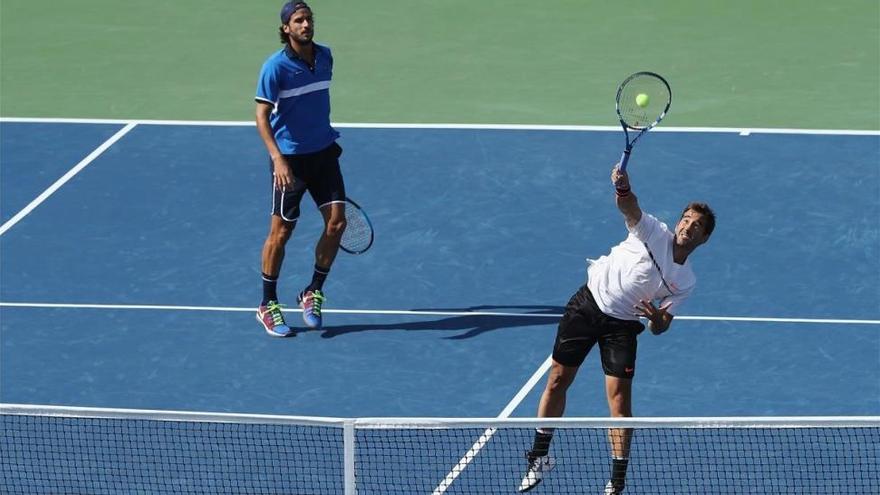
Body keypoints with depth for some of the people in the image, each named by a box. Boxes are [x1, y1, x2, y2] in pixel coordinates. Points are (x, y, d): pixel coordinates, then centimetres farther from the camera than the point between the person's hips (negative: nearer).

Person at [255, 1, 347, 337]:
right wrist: (278, 158, -29)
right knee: (281, 231, 1)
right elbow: (262, 115, -18)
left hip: (324, 152, 5)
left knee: (336, 222, -3)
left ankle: (313, 294, 15)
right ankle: (268, 305, 15)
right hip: (290, 157, -5)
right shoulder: (276, 66, -15)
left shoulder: (324, 56, 3)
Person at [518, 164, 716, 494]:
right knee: (557, 381, 6)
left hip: (621, 324, 0)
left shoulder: (686, 282, -1)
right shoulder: (654, 232, -7)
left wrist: (656, 318, -25)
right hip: (588, 302, 0)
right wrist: (623, 189, -50)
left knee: (620, 400, -9)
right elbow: (629, 207, -26)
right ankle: (540, 457, 24)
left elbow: (660, 328, -1)